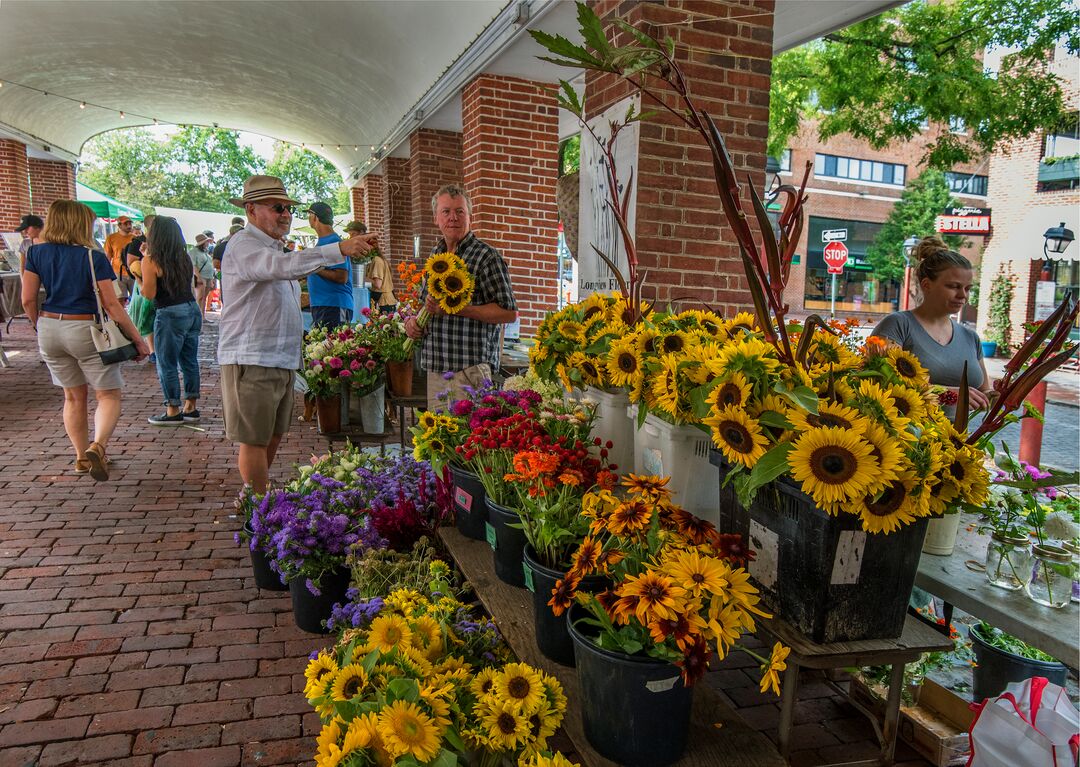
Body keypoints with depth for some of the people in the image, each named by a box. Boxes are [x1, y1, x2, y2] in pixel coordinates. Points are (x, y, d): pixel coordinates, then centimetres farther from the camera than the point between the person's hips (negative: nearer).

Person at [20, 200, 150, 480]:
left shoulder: (36, 253, 2)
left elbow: (28, 299, 1)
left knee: (73, 396, 17)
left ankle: (81, 456, 25)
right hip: (85, 330, -5)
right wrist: (137, 339, -8)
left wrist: (40, 326, 19)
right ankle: (97, 446, -22)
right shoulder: (94, 257, -11)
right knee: (109, 395, 2)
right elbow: (110, 304, -13)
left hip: (50, 329, 5)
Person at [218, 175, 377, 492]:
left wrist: (297, 333, 20)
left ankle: (258, 497, 31)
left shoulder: (274, 247, 20)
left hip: (281, 359, 10)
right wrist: (339, 249, -38)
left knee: (273, 434, 17)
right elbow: (284, 266, -33)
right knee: (254, 440, -3)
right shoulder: (243, 245, -12)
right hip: (252, 361, -10)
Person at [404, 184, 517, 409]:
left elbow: (509, 312, -13)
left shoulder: (486, 256, -8)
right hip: (436, 368, 7)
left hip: (470, 369, -7)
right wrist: (413, 320, 6)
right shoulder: (436, 255, 15)